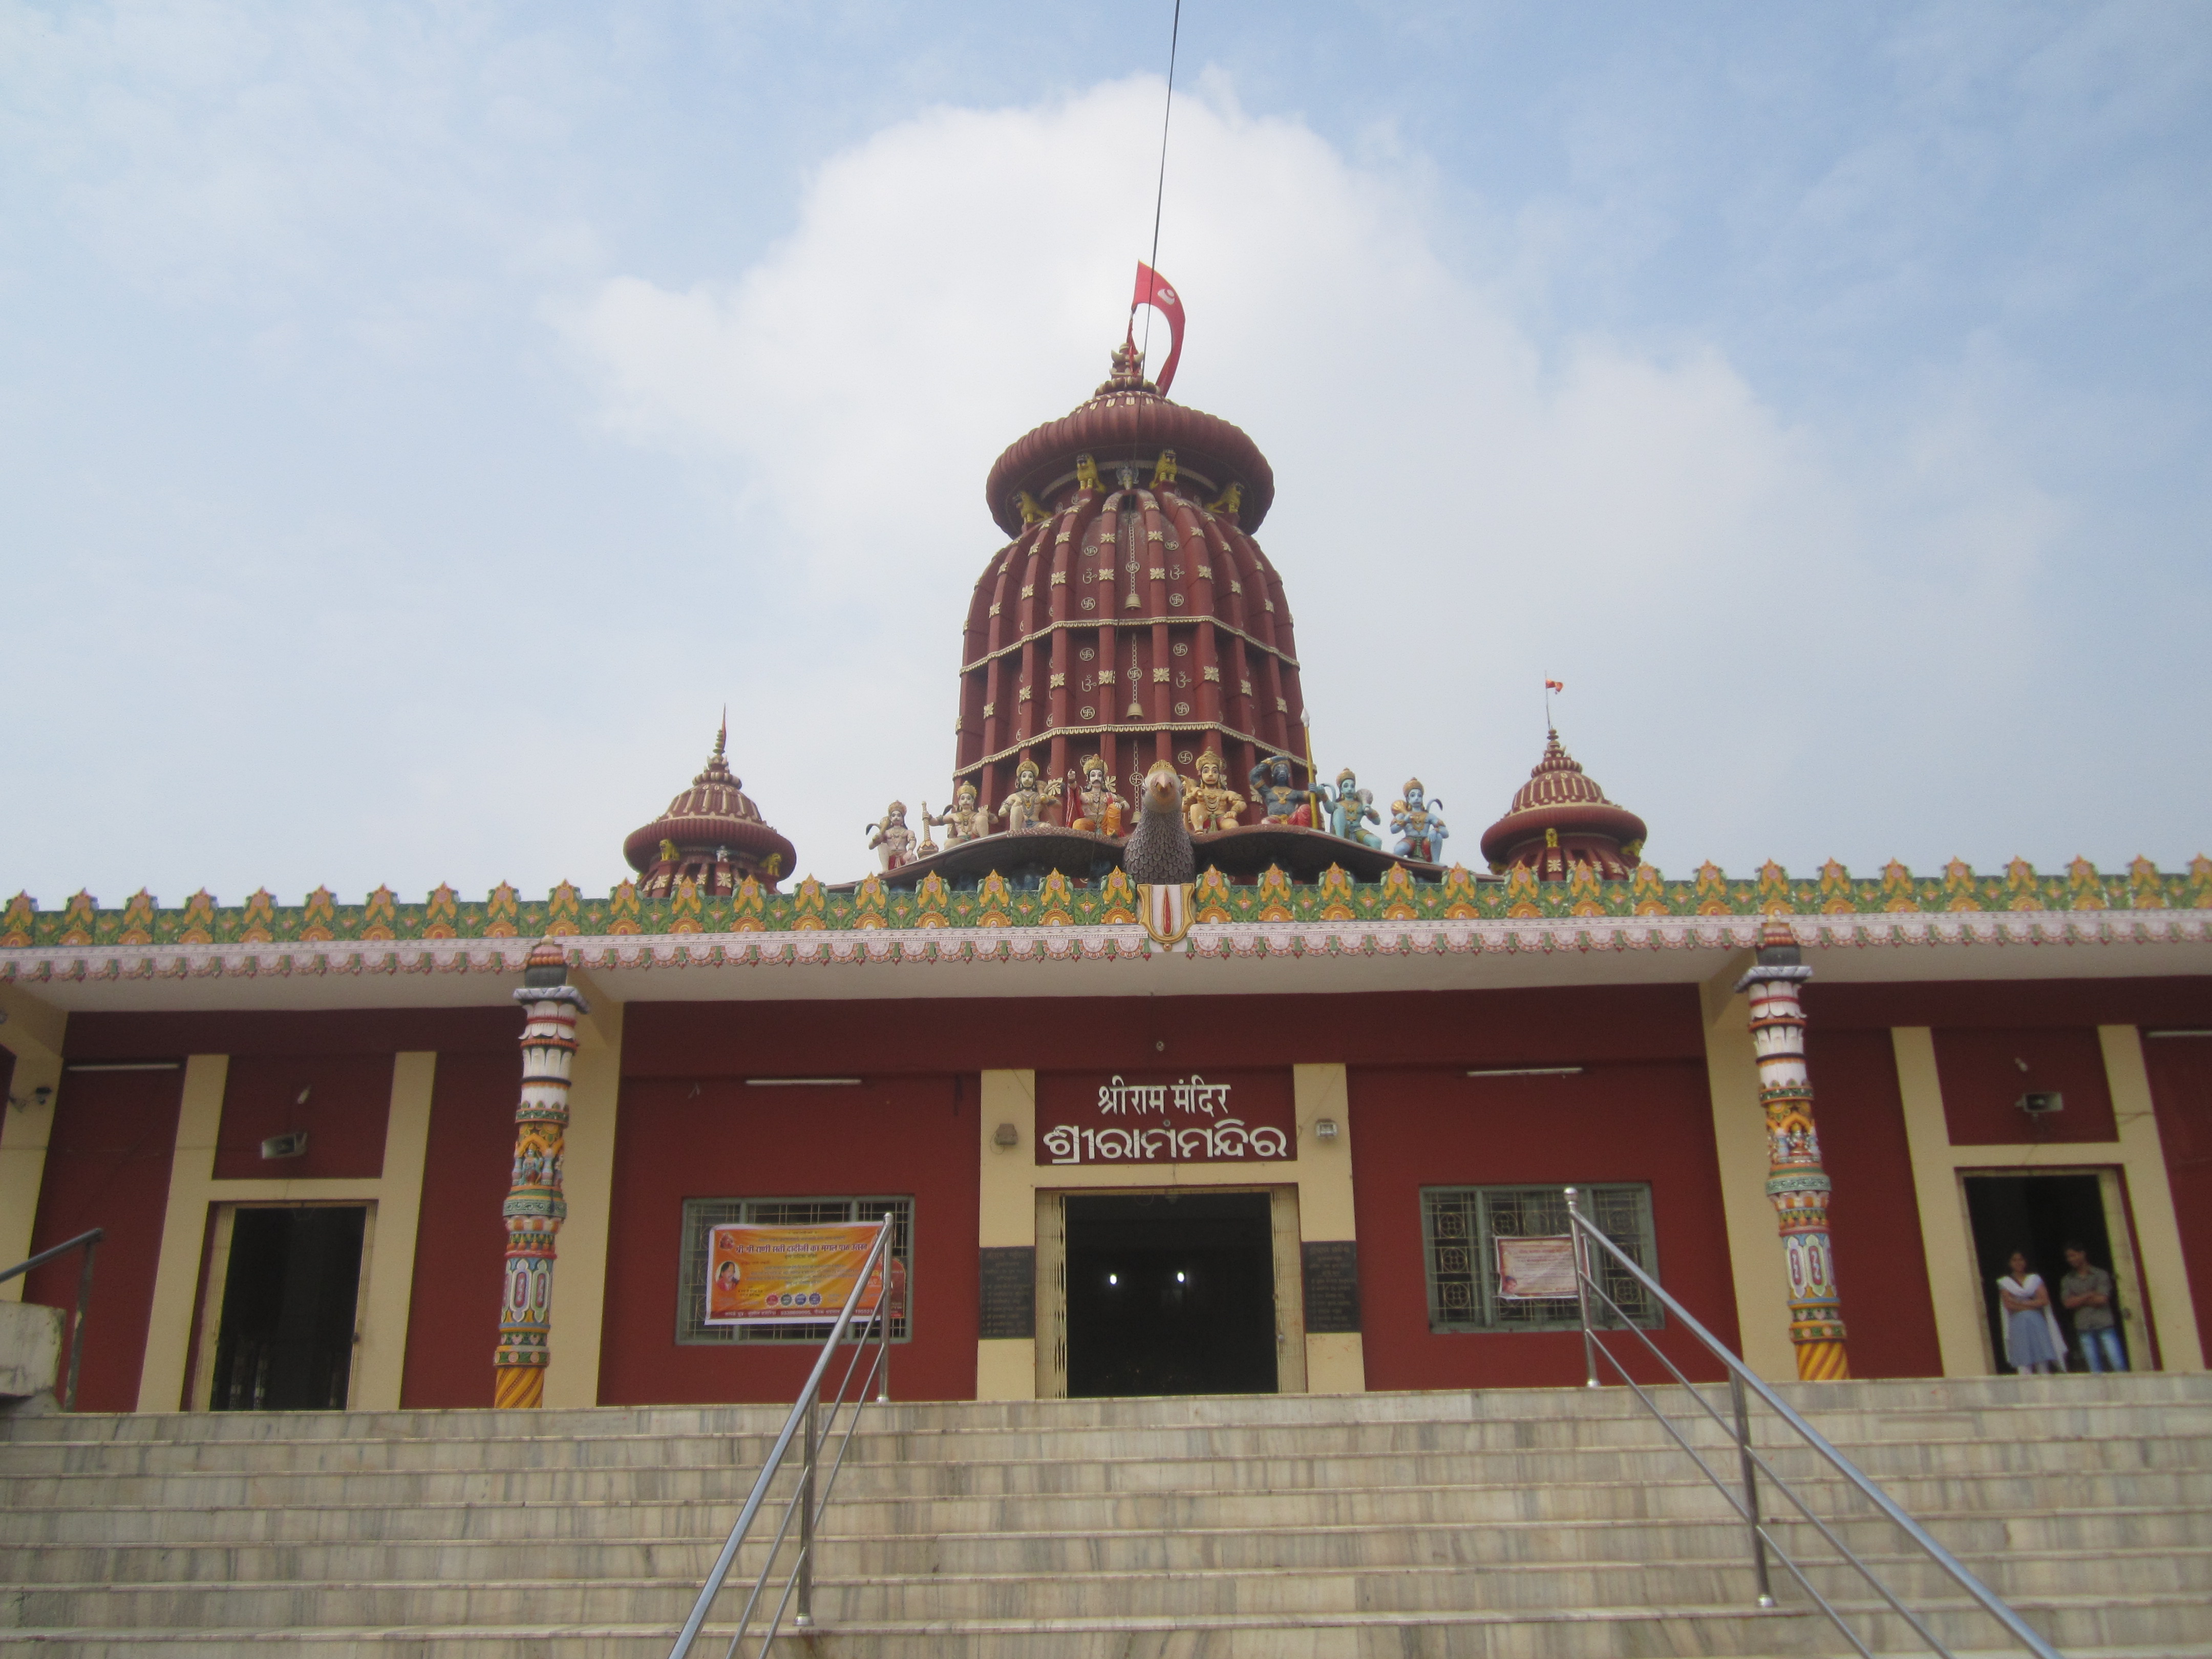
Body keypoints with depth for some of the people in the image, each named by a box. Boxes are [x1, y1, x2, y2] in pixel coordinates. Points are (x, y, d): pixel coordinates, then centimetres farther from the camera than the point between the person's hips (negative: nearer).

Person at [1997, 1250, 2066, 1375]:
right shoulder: (2005, 1282, 9)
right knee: (2024, 1363, -9)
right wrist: (2032, 1305, -4)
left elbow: (2044, 1300, 1)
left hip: (2037, 1323, 2)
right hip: (2018, 1326, -2)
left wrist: (2021, 1303, -6)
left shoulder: (2035, 1279, 14)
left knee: (2043, 1362, -2)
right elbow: (2009, 1305, -2)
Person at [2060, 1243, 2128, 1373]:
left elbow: (2102, 1299, -5)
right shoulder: (2067, 1281, 13)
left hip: (2104, 1323, -2)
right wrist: (2089, 1295, -5)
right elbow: (2068, 1303, 0)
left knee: (2118, 1364, -7)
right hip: (2084, 1327, 2)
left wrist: (2079, 1301, 0)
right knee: (2094, 1367, 1)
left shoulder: (2100, 1274, 6)